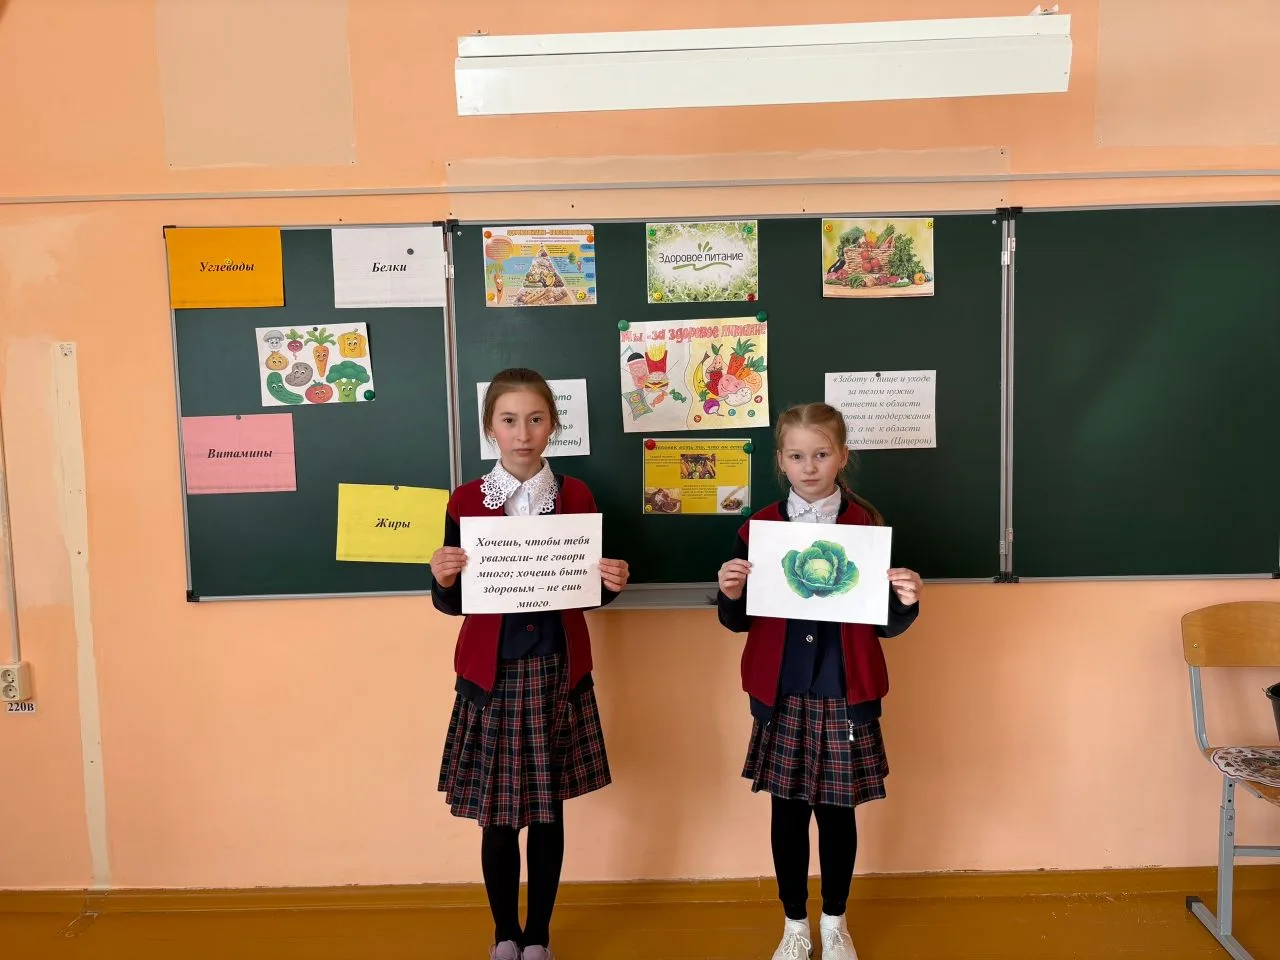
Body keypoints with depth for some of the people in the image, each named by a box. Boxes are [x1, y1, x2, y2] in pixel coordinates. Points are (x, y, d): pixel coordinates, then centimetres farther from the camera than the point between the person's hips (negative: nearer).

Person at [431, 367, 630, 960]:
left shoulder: (577, 497, 0)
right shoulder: (465, 501, -3)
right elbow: (452, 604, 0)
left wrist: (612, 584, -14)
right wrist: (441, 579, -21)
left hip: (558, 672, 1)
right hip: (491, 674, -1)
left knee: (548, 811, 11)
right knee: (497, 816, 8)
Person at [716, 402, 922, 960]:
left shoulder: (868, 526, -3)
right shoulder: (758, 528, -1)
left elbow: (885, 624, -1)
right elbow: (739, 621, 4)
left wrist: (906, 603, -21)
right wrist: (729, 595, -16)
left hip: (845, 695, -1)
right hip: (781, 695, 1)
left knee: (838, 810, 12)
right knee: (788, 810, 11)